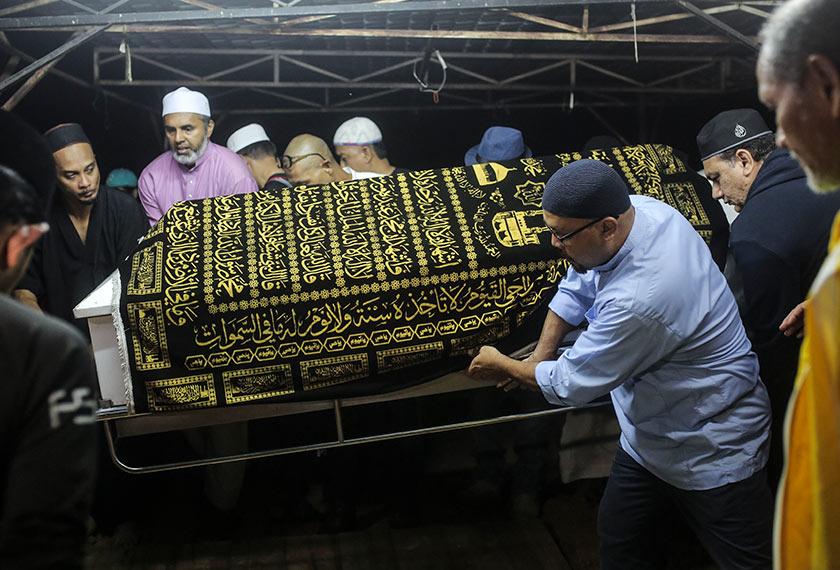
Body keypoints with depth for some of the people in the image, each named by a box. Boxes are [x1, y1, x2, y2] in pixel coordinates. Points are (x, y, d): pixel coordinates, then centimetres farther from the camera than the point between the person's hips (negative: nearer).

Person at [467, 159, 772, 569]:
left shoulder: (639, 300, -37)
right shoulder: (637, 209, -12)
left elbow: (571, 384, -21)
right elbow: (576, 286, 7)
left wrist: (504, 365, -4)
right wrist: (539, 358, 4)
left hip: (711, 454, -9)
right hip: (648, 437, 9)